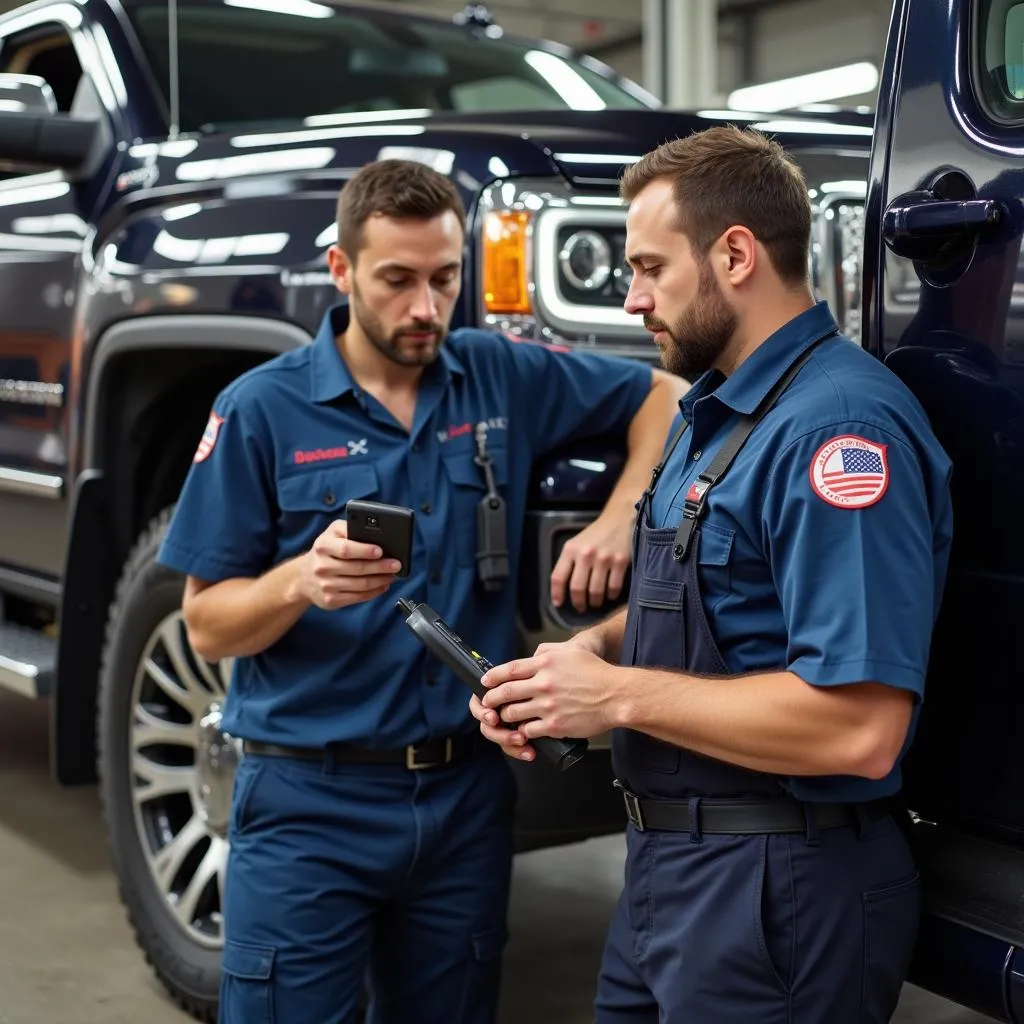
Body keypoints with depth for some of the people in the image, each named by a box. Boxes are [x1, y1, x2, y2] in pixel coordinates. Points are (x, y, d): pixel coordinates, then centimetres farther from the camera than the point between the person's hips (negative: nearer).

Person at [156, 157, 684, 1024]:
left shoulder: (504, 378, 3)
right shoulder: (261, 409, -6)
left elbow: (663, 396, 14)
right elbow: (207, 628, -6)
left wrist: (620, 517, -3)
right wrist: (302, 581, -26)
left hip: (468, 794, 3)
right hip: (309, 801, -3)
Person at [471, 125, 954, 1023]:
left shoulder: (839, 425, -22)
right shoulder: (710, 413, 12)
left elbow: (860, 729, -28)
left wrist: (620, 695, -20)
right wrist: (596, 648, 1)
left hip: (777, 891, -9)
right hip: (670, 863, 9)